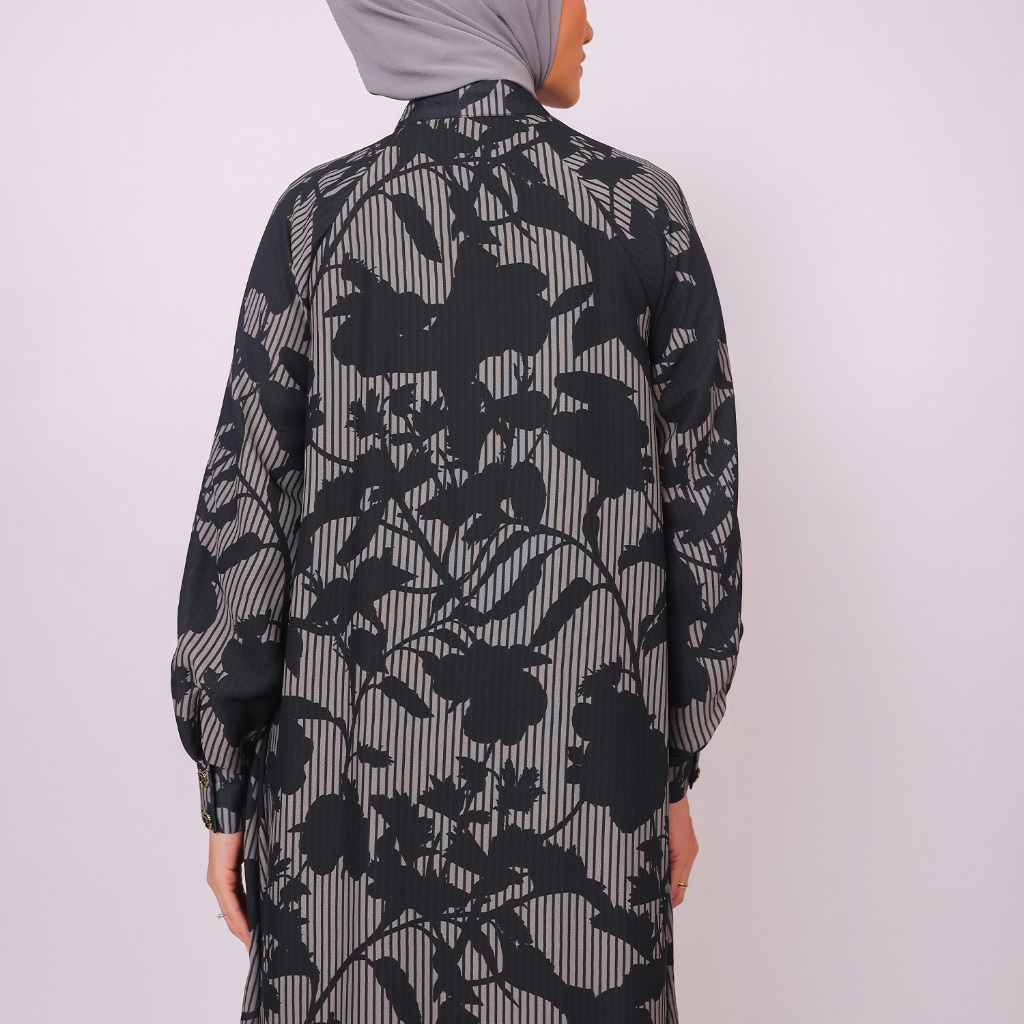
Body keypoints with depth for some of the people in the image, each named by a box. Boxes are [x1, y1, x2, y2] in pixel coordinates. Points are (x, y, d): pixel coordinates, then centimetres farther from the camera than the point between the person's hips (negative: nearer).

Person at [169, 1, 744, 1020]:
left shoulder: (319, 215, -3)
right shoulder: (642, 208, -3)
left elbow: (243, 506, -3)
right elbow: (699, 509, 0)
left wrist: (226, 787, 6)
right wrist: (675, 767, 10)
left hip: (353, 760, 1)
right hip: (584, 769, 0)